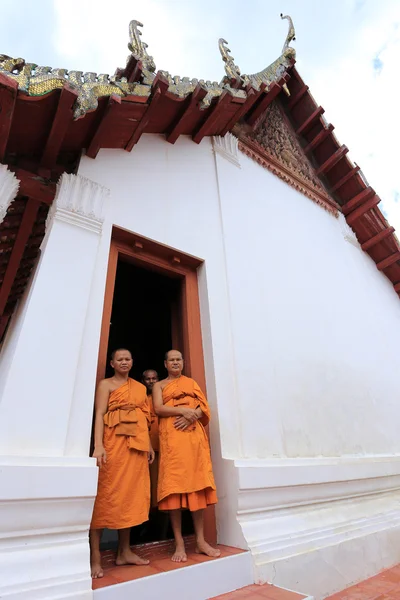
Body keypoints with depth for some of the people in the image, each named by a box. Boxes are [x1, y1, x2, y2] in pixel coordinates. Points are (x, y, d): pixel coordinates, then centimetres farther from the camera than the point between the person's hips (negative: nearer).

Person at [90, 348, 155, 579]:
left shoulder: (140, 387, 18)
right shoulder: (106, 384, 4)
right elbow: (99, 414, -7)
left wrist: (149, 445, 13)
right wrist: (99, 445, -19)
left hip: (137, 443, 6)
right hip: (114, 441, -5)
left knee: (132, 493, 9)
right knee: (108, 493, -4)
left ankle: (124, 551, 20)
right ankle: (95, 556, 5)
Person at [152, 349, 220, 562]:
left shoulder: (192, 382, 19)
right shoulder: (159, 385, 12)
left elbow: (205, 407, 9)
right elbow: (158, 408, -4)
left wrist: (191, 415, -11)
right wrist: (183, 410, -17)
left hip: (194, 436, 3)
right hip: (172, 437, -2)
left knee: (197, 485, 2)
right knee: (174, 485, -4)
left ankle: (201, 540, 11)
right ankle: (179, 544, 5)